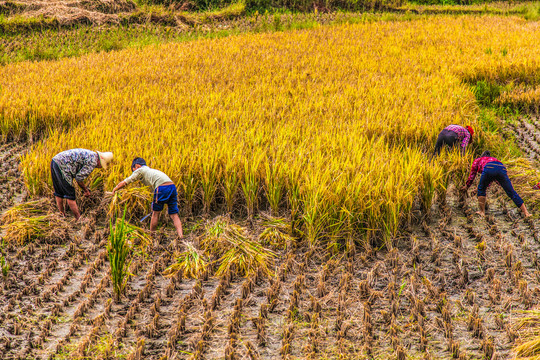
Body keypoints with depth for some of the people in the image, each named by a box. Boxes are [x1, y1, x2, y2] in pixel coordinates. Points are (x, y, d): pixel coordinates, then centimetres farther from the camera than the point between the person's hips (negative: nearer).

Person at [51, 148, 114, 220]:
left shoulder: (89, 155, 20)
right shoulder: (93, 161, -10)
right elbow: (79, 178, -9)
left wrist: (85, 188, 23)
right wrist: (86, 190, 5)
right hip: (62, 166, -10)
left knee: (59, 193, 16)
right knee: (69, 195, -5)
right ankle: (79, 219, 0)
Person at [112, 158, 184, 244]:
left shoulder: (140, 170, 16)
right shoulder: (152, 170, 37)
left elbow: (124, 182, 21)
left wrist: (115, 189, 37)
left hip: (162, 187, -6)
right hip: (172, 186, 7)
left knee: (155, 212, 9)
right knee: (174, 214, 4)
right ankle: (180, 236, -10)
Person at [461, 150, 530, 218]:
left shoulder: (477, 160, 35)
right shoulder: (493, 159, 45)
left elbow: (472, 176, 42)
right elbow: (491, 179, 55)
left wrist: (466, 186, 56)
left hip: (489, 169, -4)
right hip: (501, 168, 4)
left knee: (481, 190, 20)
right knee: (512, 193, 4)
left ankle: (482, 212, 19)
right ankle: (526, 213, 0)